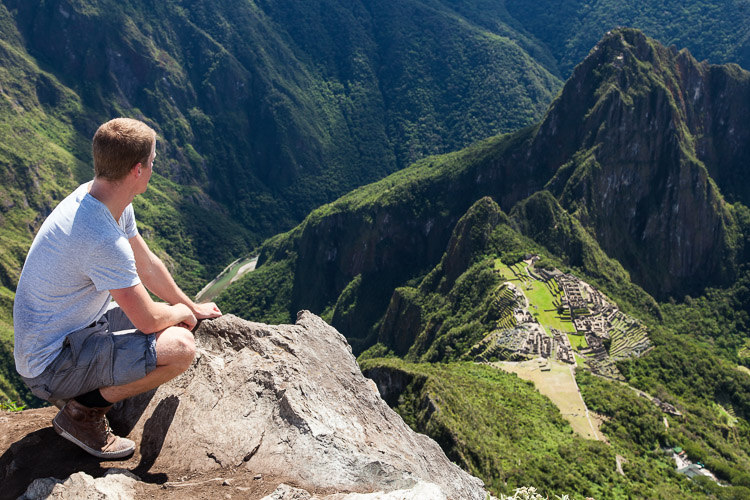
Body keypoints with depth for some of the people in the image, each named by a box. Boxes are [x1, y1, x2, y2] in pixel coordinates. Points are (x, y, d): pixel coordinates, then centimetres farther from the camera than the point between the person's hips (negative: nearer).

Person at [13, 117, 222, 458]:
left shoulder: (95, 197, -2)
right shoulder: (103, 240, -33)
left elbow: (147, 266, 10)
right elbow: (147, 320, -24)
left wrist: (192, 308, 16)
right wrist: (181, 312, -2)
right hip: (51, 366, -10)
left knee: (174, 319, 15)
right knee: (180, 347, -24)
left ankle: (82, 387, 15)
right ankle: (83, 411, -4)